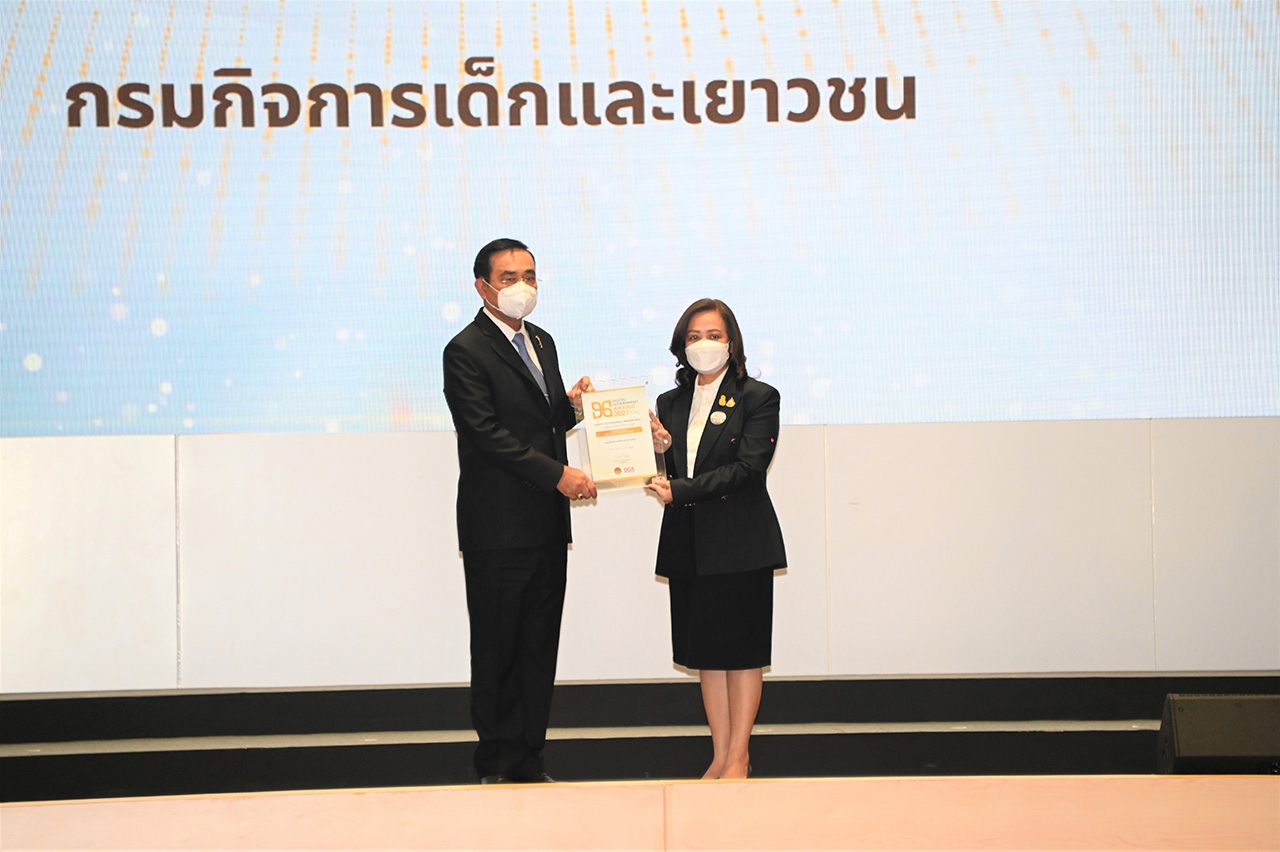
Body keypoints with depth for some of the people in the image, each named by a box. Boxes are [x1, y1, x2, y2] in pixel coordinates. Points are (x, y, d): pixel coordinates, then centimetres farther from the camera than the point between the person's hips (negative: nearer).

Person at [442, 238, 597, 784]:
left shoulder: (542, 342, 16)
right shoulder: (466, 351, -9)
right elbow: (487, 433, -17)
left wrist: (571, 404, 0)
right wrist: (558, 474, -21)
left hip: (548, 527, 7)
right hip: (498, 529, -7)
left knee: (540, 647, 8)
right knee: (498, 648, 1)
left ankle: (529, 758, 15)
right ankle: (497, 765, 9)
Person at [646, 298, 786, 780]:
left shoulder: (758, 398, -2)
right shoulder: (670, 404, 12)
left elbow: (748, 467, -14)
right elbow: (669, 478, 12)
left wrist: (681, 490, -19)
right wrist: (660, 450, -10)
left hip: (740, 542, -5)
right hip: (688, 542, 5)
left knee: (742, 650, -1)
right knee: (706, 652, 8)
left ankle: (737, 758, 5)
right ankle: (720, 756, 14)